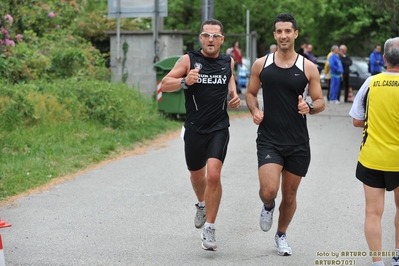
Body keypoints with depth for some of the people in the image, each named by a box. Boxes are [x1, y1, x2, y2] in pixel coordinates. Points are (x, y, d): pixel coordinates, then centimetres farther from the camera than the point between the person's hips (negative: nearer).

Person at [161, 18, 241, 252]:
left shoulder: (228, 62, 3)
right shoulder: (189, 60, -6)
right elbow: (165, 84, -10)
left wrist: (234, 94, 7)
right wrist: (184, 81, -29)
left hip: (219, 128, 0)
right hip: (194, 128, 0)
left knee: (213, 175, -17)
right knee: (197, 175, 19)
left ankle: (209, 229, -7)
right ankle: (202, 205, 52)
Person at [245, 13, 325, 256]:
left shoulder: (308, 68, -1)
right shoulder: (261, 64, 1)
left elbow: (320, 102, 3)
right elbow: (251, 93, 13)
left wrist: (309, 107, -19)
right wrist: (255, 110, -8)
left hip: (298, 142, 1)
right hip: (269, 140, -1)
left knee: (289, 195, 12)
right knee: (268, 191, -18)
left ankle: (282, 235, 38)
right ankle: (268, 207, 20)